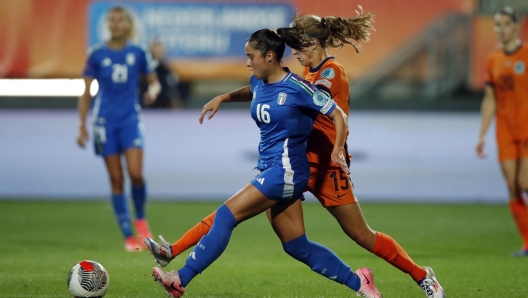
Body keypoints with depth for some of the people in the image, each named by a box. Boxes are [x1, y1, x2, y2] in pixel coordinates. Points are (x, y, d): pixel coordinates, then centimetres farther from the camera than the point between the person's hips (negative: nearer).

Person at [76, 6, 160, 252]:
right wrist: (82, 126, 1)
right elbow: (86, 92, 7)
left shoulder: (138, 53, 3)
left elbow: (154, 82, 13)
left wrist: (153, 91, -12)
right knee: (116, 179, 0)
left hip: (130, 119, 0)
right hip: (105, 120, 0)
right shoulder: (96, 54, 2)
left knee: (136, 173, -15)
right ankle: (128, 236, 5)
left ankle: (141, 218, 12)